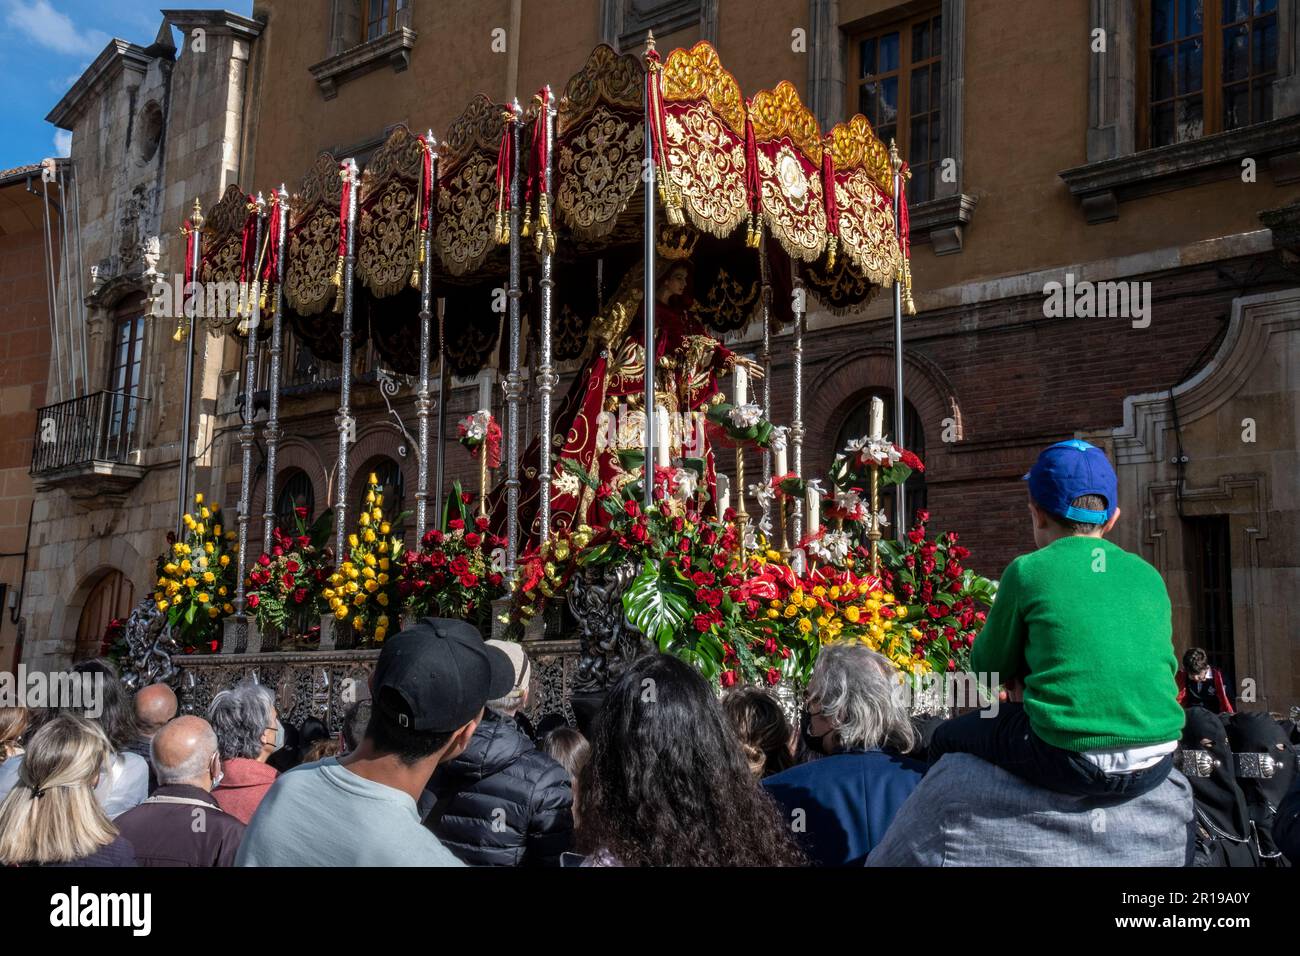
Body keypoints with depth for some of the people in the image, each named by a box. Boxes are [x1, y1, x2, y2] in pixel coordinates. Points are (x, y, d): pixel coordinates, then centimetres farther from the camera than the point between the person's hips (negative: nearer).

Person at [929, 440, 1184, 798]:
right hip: (1155, 765, 5)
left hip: (1072, 763, -5)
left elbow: (990, 669, 7)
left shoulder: (1028, 571, -2)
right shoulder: (1149, 576, 10)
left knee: (947, 738, 20)